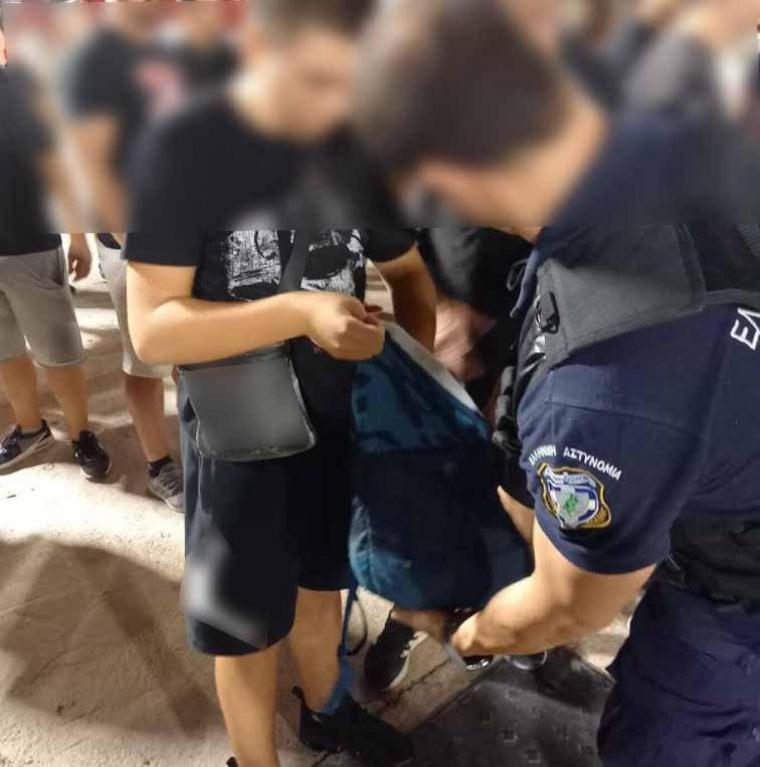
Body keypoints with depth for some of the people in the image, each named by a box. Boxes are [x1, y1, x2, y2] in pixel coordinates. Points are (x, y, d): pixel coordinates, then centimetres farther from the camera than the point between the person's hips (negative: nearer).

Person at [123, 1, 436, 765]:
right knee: (248, 621, 14)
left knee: (320, 580, 25)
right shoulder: (182, 152, -18)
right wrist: (299, 311, -33)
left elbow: (405, 269, 5)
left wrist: (424, 349, -14)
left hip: (335, 414, 5)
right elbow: (153, 330, -21)